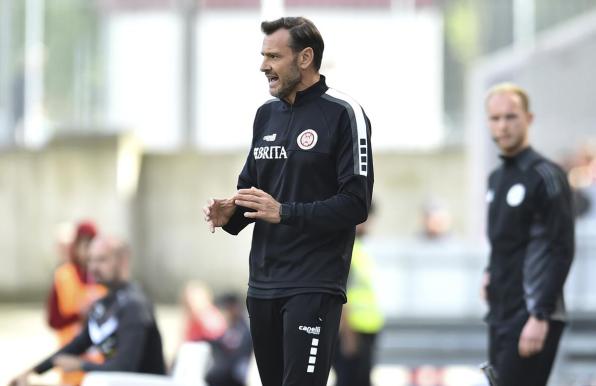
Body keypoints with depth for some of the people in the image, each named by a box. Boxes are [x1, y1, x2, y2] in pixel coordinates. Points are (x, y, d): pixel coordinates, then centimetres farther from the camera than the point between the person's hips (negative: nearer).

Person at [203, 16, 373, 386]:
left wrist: (284, 213, -22)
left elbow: (355, 203, -15)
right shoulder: (267, 114, 14)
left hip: (314, 285, -7)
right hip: (262, 283, 7)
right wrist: (230, 213, 0)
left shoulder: (343, 113, -8)